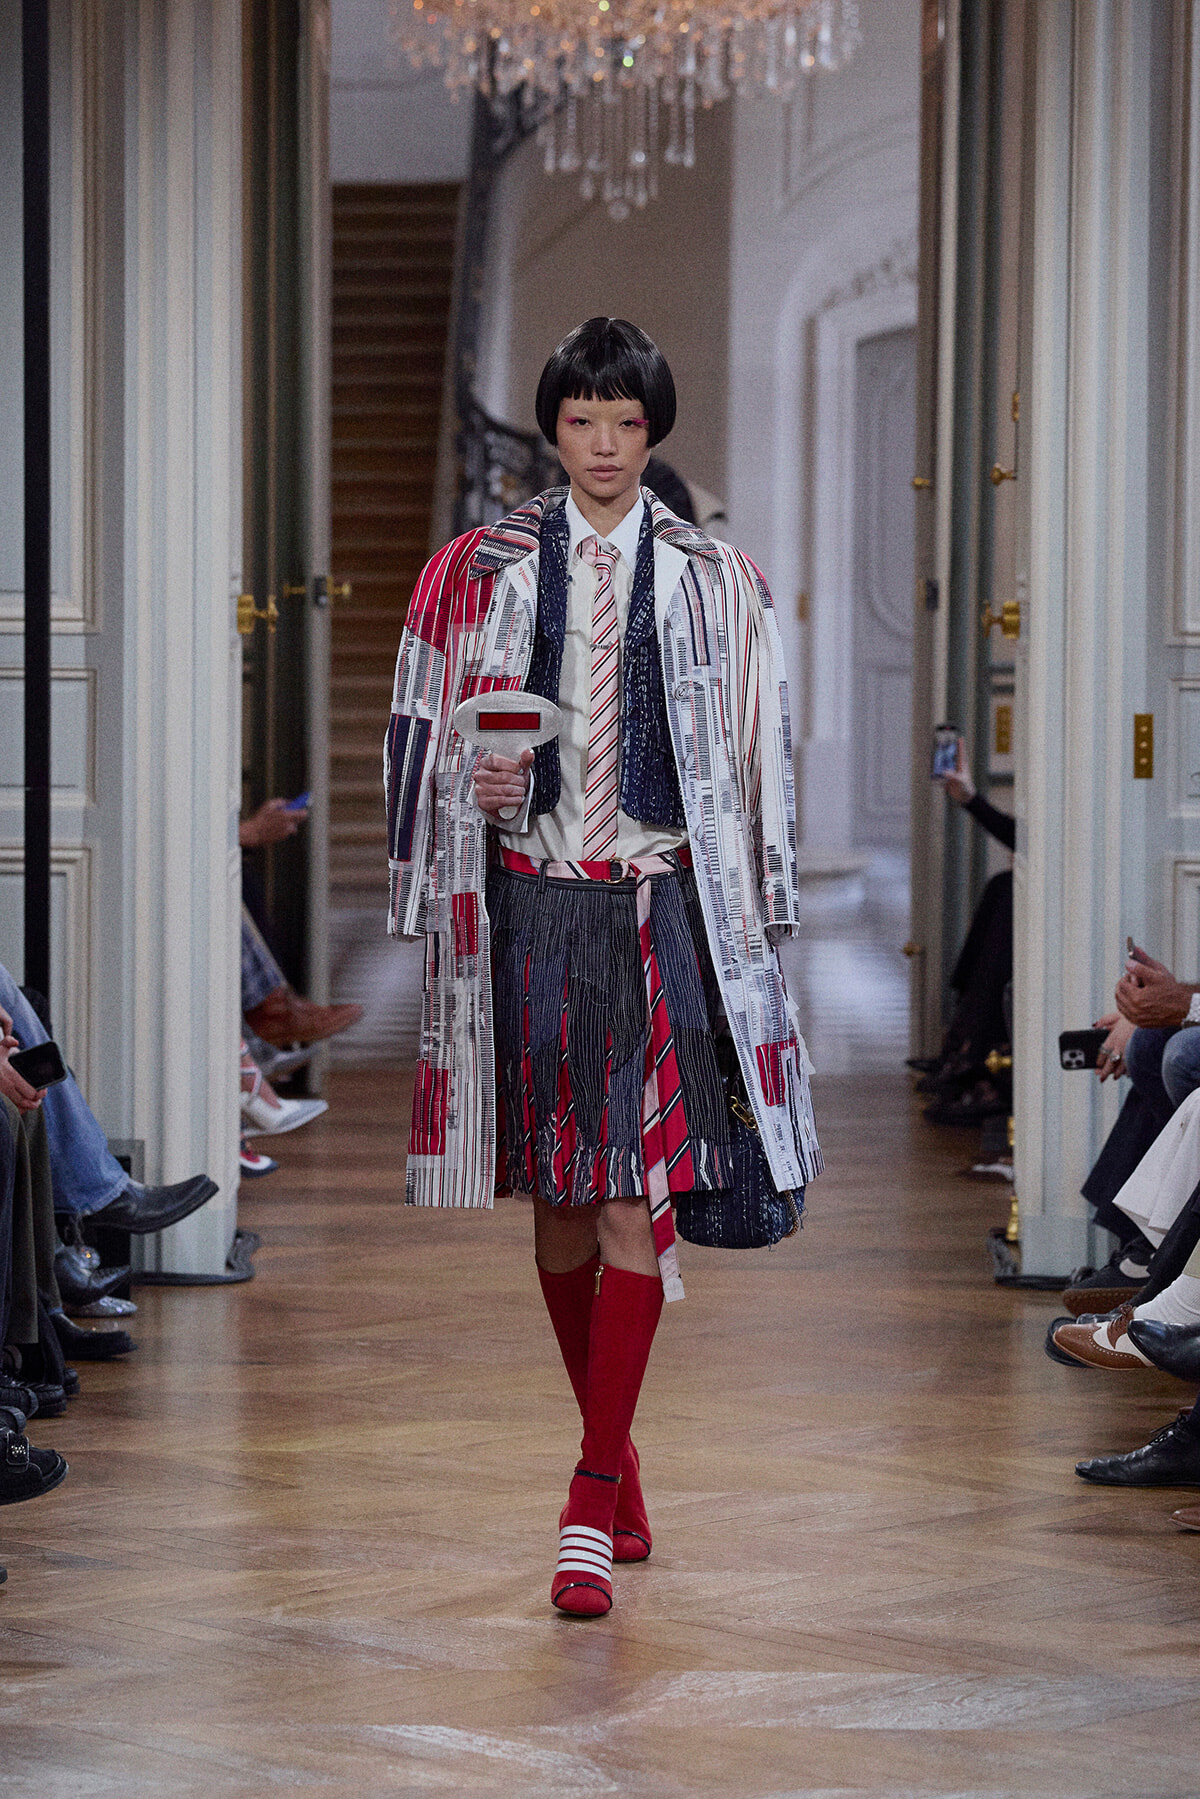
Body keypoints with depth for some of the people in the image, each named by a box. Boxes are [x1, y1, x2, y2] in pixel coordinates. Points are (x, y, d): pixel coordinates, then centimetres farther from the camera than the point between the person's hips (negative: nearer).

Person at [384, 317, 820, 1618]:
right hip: (529, 909, 2)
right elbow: (426, 733, 10)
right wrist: (476, 787, -10)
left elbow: (751, 757, 8)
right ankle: (615, 1455, 22)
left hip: (660, 909, -1)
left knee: (633, 1198, -9)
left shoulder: (711, 579, 6)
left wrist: (751, 913, 4)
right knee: (558, 1198, 7)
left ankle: (592, 1496, -9)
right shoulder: (482, 570, 6)